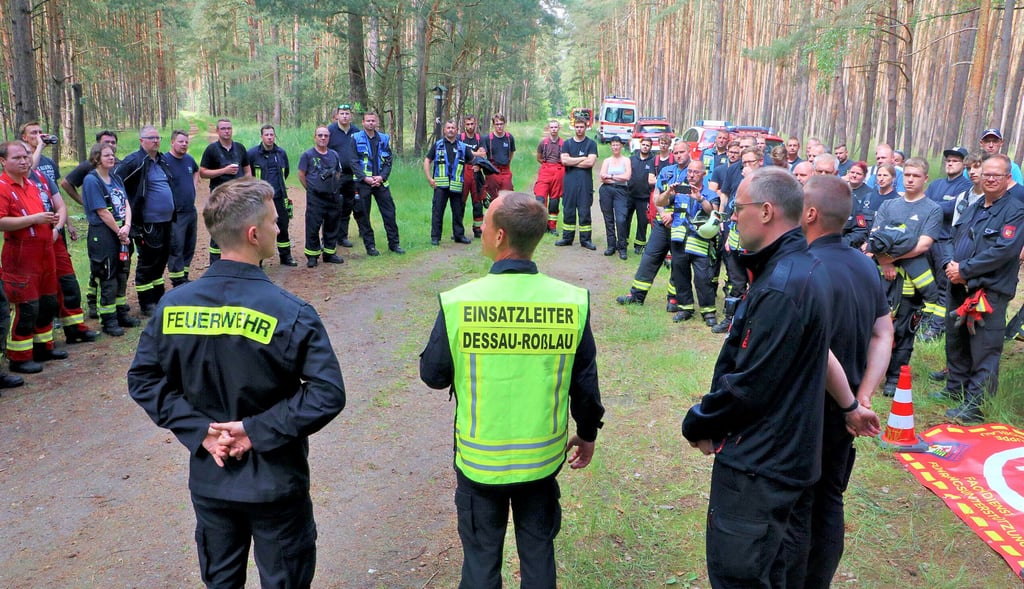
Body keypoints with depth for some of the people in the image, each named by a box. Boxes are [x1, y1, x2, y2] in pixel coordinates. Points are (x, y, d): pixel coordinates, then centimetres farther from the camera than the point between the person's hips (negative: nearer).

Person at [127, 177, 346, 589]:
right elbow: (328, 394, -24)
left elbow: (143, 380, -2)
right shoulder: (289, 312, -20)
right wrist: (258, 430, -17)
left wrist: (199, 430, -7)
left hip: (208, 478, 4)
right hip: (275, 482, -4)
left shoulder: (173, 304, -8)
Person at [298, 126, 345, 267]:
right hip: (315, 197, -4)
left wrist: (335, 187, 10)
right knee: (312, 227, -4)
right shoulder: (307, 155, -3)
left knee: (332, 226, 10)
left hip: (333, 196, 4)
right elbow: (301, 175, -1)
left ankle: (330, 253, 22)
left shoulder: (334, 155, 11)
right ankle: (312, 256, 6)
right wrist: (311, 189, -2)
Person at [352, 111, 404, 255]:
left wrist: (381, 177, -8)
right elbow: (354, 162, -4)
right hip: (363, 183, -2)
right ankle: (370, 246, 11)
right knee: (364, 215, 2)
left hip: (381, 182, 2)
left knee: (389, 213, 1)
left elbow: (388, 161, 7)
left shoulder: (384, 139, 10)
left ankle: (394, 243, 11)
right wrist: (365, 178, -15)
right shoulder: (356, 139, 1)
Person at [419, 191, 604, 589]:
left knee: (481, 557, 19)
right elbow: (585, 381, -4)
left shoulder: (458, 302, -20)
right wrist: (588, 433, 13)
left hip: (479, 458, -1)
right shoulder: (573, 301, -15)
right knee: (538, 553, 22)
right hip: (543, 456, 2)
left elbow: (432, 375, -7)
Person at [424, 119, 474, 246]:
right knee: (437, 210, -3)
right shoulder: (437, 145, 8)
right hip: (440, 184, -2)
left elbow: (473, 161, 17)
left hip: (457, 185, 2)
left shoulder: (463, 147, 11)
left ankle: (459, 235, 20)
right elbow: (427, 161, 8)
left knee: (458, 211, 8)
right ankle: (435, 237, 2)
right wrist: (429, 178, -1)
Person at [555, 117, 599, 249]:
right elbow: (564, 160, -3)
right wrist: (582, 159, -5)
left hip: (585, 181, -2)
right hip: (569, 181, 2)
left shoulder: (591, 144, 5)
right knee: (568, 210, 4)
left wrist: (572, 162, -4)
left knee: (584, 211, -1)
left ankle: (585, 239, 4)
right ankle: (567, 238, 12)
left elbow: (590, 162, -9)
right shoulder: (567, 143, 12)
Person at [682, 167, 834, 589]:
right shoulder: (803, 266, 9)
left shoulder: (780, 286, -25)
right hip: (785, 454, 10)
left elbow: (750, 385, -24)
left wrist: (699, 424, -8)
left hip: (758, 465, -10)